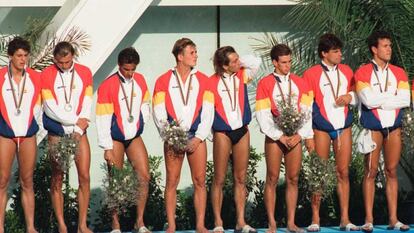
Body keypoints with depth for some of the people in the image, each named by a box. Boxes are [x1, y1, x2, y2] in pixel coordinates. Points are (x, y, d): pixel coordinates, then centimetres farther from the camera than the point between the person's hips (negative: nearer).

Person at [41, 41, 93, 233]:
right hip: (56, 134, -2)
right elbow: (50, 108, -9)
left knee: (84, 176, -4)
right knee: (57, 179, -1)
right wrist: (76, 120, -8)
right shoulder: (46, 75, -4)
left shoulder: (84, 73, 5)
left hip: (79, 133, 2)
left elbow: (87, 104, 2)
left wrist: (78, 130, -8)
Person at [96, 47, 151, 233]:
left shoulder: (140, 81, 1)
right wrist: (107, 148, -16)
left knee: (144, 176, -4)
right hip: (115, 139, -4)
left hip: (134, 137, 4)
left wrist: (141, 125, 6)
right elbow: (102, 119, -15)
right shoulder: (107, 86, -14)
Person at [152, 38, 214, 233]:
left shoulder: (202, 80, 9)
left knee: (199, 181, -1)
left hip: (196, 137, 1)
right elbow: (159, 113, 0)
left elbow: (208, 112, 4)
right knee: (172, 181, -2)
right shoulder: (164, 81, 4)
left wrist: (199, 137, -6)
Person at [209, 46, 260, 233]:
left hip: (242, 131, 4)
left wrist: (241, 63, -4)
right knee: (219, 179, -1)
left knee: (241, 179, 5)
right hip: (222, 132, -4)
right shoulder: (213, 82, -8)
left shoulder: (242, 75, 5)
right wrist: (211, 129, -5)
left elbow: (255, 62, -2)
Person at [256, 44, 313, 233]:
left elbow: (307, 112, 5)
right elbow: (263, 116, -7)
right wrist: (280, 136, -11)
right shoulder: (265, 84, -2)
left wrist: (300, 135, -7)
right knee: (272, 179, -2)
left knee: (293, 179, 3)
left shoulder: (300, 83, 8)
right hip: (274, 137, -3)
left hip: (295, 137, 3)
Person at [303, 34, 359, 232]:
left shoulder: (347, 71, 9)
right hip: (322, 129, -4)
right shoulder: (311, 74, -4)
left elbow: (356, 95, 19)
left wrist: (350, 96, -6)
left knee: (343, 173, 3)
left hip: (344, 128, 4)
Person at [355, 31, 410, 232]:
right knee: (371, 172, -3)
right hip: (373, 127, -4)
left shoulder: (398, 72, 8)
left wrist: (379, 100, -11)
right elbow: (369, 100, -18)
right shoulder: (363, 73, -4)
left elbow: (405, 100, -5)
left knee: (392, 172, 6)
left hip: (394, 126, 4)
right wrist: (392, 96, -8)